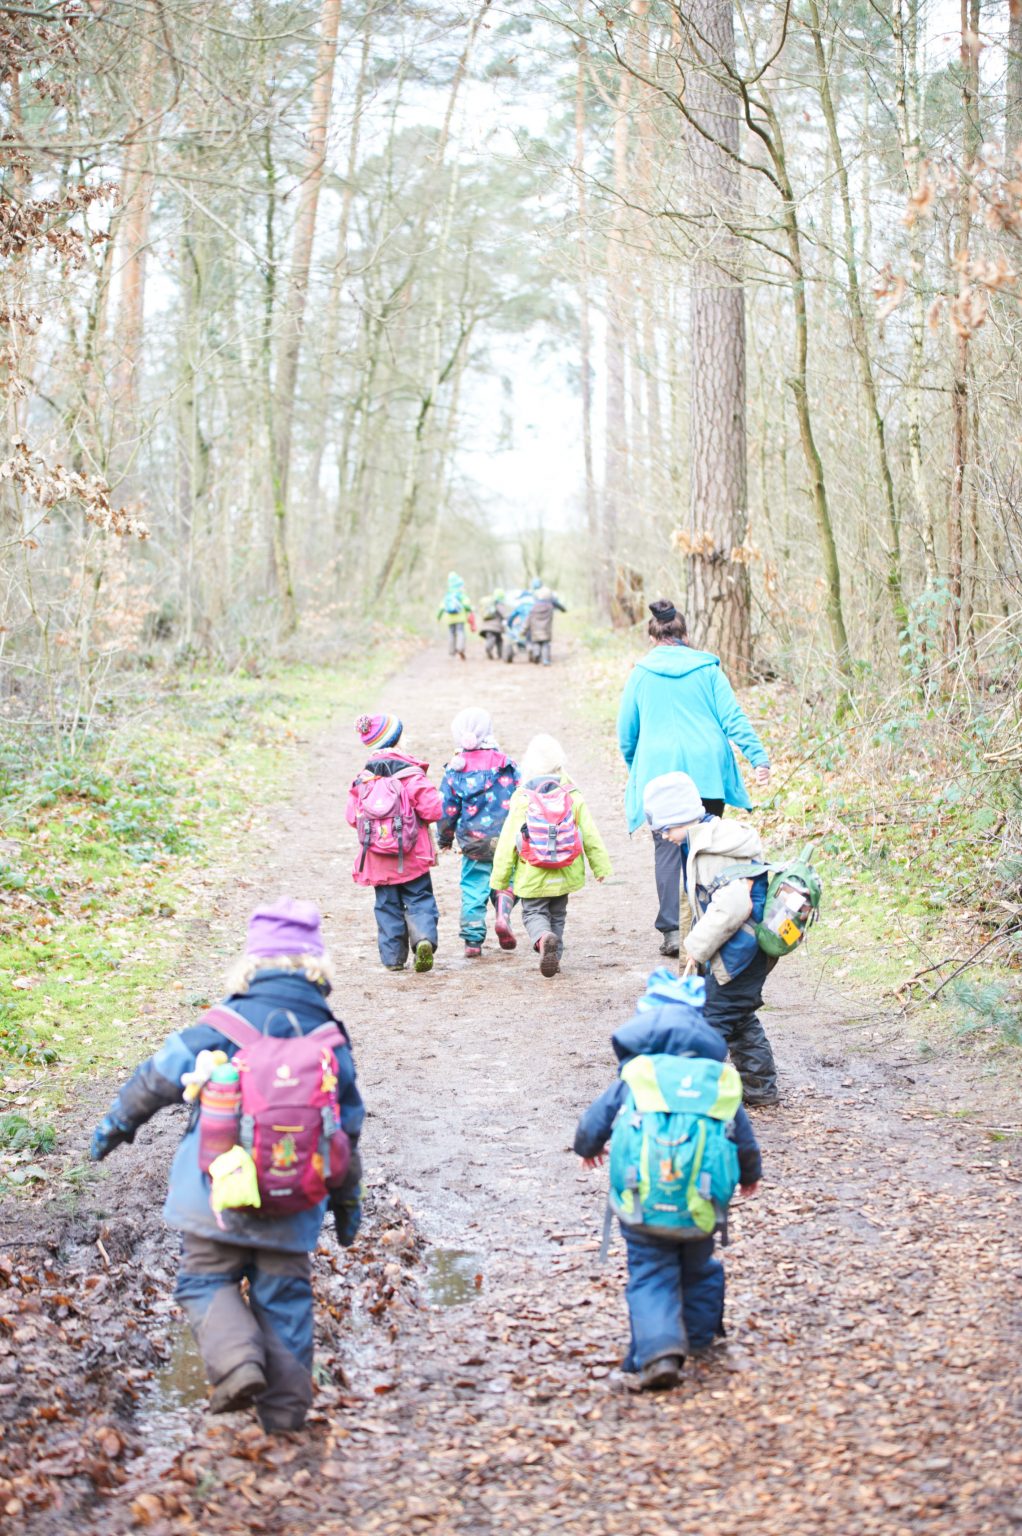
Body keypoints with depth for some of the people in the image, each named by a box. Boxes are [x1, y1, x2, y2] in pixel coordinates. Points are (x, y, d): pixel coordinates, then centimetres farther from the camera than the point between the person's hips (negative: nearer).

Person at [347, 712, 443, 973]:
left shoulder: (363, 779, 0)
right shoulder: (411, 774, -10)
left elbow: (352, 816, 2)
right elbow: (433, 810, -14)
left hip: (377, 857, 3)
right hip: (412, 856, -3)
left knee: (387, 905, 11)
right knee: (419, 900, 6)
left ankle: (393, 956, 9)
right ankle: (424, 938, -19)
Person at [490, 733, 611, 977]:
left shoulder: (522, 798, -12)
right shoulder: (572, 796, -5)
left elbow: (508, 841, -9)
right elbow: (590, 835, 0)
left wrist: (499, 878, 0)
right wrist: (600, 866, 12)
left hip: (532, 875, -3)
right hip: (565, 874, 3)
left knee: (534, 912, 7)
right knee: (557, 915, 21)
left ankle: (543, 938, -24)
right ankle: (554, 957, 22)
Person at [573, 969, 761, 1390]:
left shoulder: (632, 1079, 6)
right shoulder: (720, 1081, 11)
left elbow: (593, 1124, 13)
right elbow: (744, 1137, 20)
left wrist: (587, 1148, 38)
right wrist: (750, 1173, 41)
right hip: (702, 1203, 3)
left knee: (650, 1276, 2)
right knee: (698, 1268, 25)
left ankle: (658, 1351, -16)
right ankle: (699, 1336, 42)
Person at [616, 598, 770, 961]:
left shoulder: (641, 672, 5)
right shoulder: (707, 668, 4)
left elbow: (626, 731, 10)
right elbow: (733, 717, -2)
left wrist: (635, 770, 25)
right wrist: (759, 757, -3)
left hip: (659, 774, -1)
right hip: (707, 773, 1)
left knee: (667, 848, 3)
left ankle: (670, 929, -6)